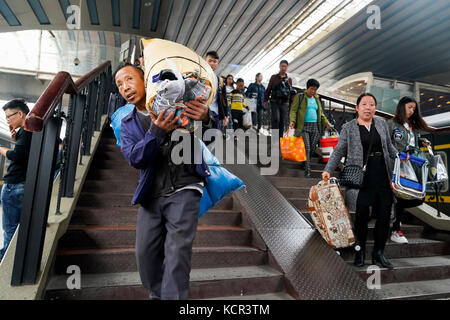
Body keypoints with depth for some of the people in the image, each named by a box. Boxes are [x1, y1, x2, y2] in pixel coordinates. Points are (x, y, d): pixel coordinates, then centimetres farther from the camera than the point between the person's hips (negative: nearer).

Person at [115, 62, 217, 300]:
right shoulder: (128, 124, 13)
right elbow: (134, 158, -7)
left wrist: (206, 120, -25)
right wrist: (155, 133, -25)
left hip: (183, 190, -4)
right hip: (151, 196, 5)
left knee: (177, 252, -9)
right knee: (145, 253, 10)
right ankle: (157, 294, 34)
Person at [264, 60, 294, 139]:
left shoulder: (289, 79, 16)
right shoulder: (274, 77, 9)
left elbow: (291, 92, 18)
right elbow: (268, 89, 7)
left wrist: (292, 103, 11)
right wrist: (265, 100, 3)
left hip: (285, 103, 3)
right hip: (275, 102, -3)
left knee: (283, 121, 0)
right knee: (276, 119, -15)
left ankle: (281, 137, 7)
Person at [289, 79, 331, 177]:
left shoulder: (316, 99, 22)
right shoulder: (299, 96, 6)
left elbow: (321, 113, 27)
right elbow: (293, 110, -2)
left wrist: (326, 122, 12)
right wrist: (292, 121, -19)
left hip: (315, 127, 6)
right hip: (303, 126, -5)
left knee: (312, 148, 1)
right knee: (306, 148, -13)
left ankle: (307, 165, 14)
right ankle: (307, 171, -13)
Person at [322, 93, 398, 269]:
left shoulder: (382, 123, 14)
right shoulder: (348, 127, 2)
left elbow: (389, 146, 21)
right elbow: (339, 151, 2)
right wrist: (328, 170, -7)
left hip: (383, 177, 4)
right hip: (361, 178, -4)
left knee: (384, 214, 6)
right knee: (362, 215, -1)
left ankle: (379, 253, 20)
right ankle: (360, 251, 19)